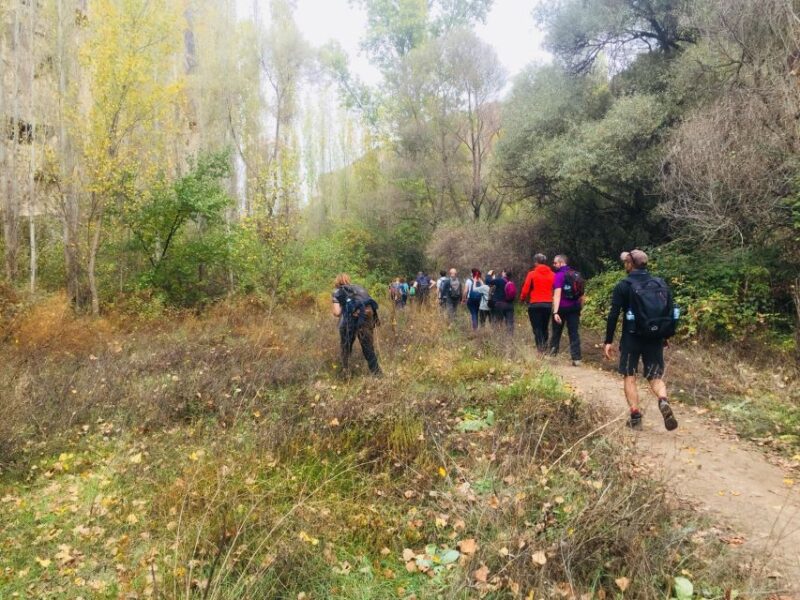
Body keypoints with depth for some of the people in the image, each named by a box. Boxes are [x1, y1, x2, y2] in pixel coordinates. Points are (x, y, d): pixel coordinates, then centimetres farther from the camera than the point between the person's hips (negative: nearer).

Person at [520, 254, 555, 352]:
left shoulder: (532, 274, -6)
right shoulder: (552, 274, 3)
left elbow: (525, 289, -4)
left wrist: (523, 298, 13)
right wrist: (552, 300, 16)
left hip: (535, 304, -3)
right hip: (548, 304, 4)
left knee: (537, 328, 1)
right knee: (545, 328, 15)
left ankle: (540, 349, -6)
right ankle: (545, 347, 16)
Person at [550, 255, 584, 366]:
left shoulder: (559, 275, -11)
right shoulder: (576, 274, 10)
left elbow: (557, 294, -21)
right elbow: (581, 295, 15)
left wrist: (555, 312, -26)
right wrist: (580, 308, 23)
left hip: (562, 308, -5)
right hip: (574, 308, 5)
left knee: (557, 331, 12)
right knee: (574, 333, 3)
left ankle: (552, 353, 22)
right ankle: (576, 358, -2)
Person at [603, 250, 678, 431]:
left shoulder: (623, 286, -6)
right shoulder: (661, 284, 7)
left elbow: (613, 315, -10)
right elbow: (671, 314, 9)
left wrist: (608, 341, -4)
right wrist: (666, 336, 20)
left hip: (632, 338, -3)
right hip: (655, 339, 3)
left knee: (630, 377, 9)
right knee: (656, 377, 12)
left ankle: (635, 416, 6)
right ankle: (663, 401, -17)